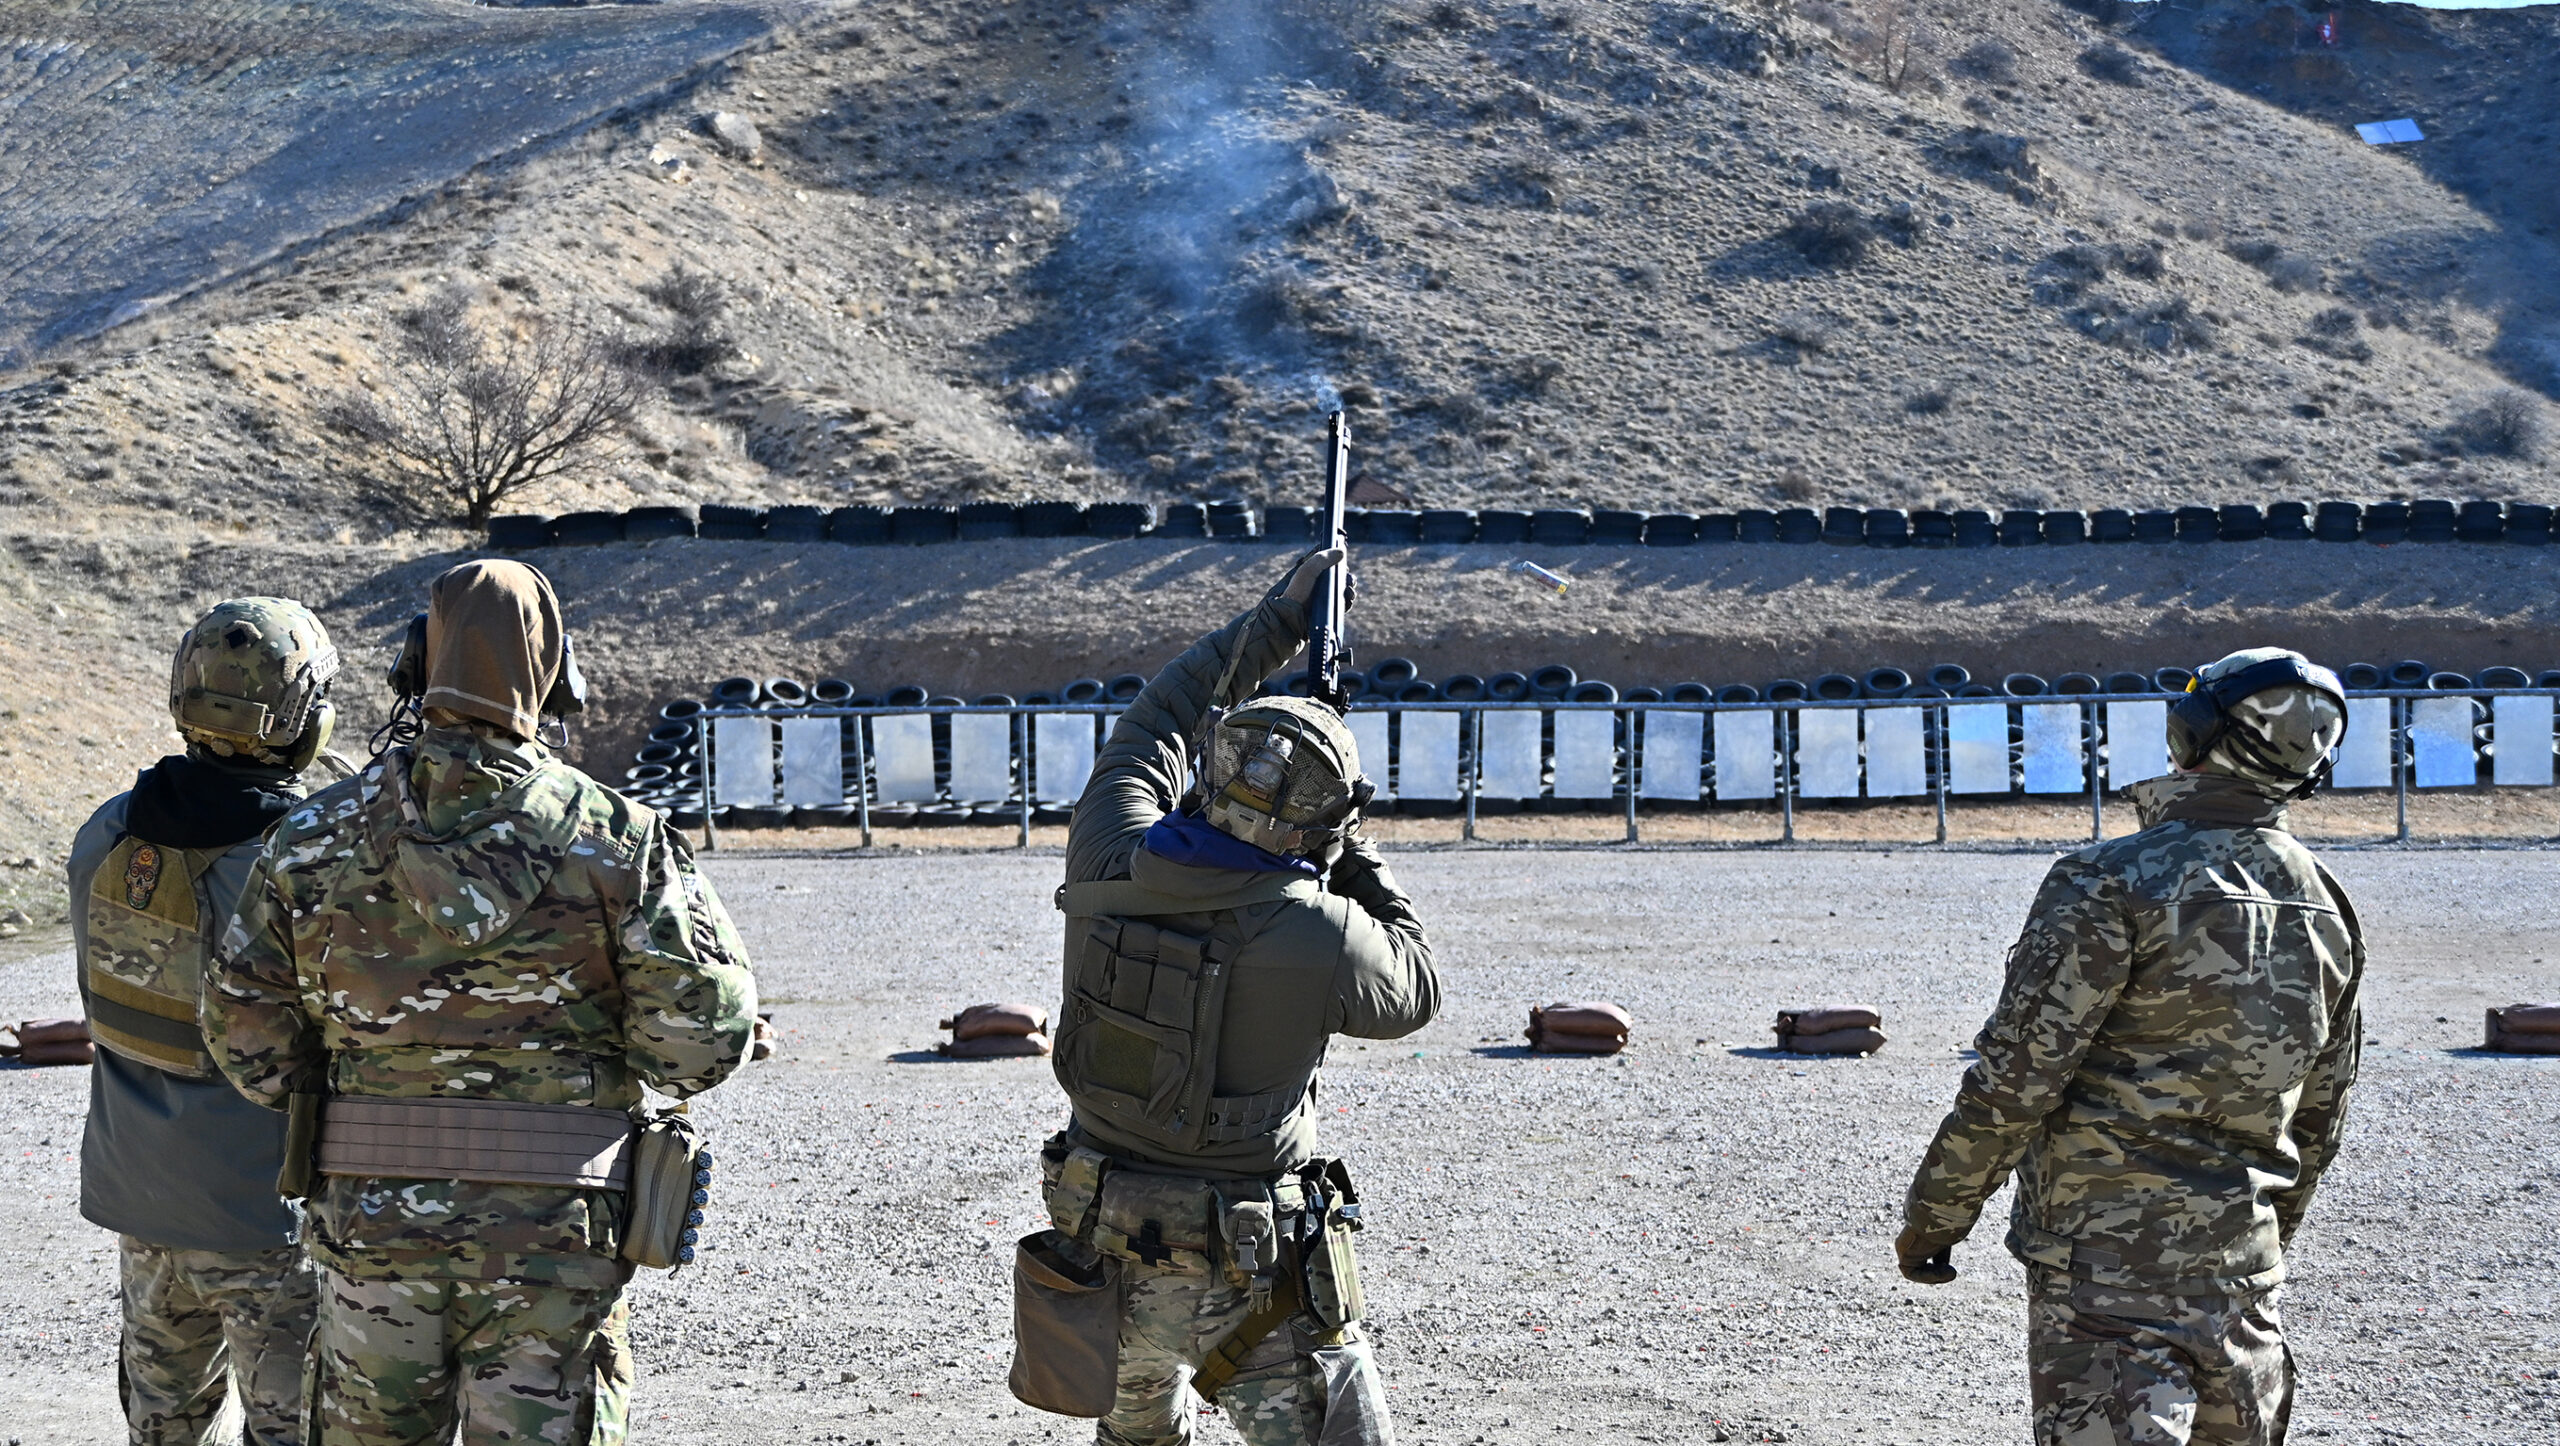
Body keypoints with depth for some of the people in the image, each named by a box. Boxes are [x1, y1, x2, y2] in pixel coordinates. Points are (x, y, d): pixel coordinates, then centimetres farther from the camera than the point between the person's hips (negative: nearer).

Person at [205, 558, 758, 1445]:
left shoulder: (314, 839, 1)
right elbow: (704, 1031, -9)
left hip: (370, 1213, 2)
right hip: (552, 1227, -2)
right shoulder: (617, 838, -5)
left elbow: (248, 1037, 3)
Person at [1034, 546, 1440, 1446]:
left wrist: (1272, 624, 20)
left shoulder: (1111, 863, -8)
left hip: (1101, 1240, 6)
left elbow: (1152, 728, 12)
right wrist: (1353, 858, 10)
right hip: (1245, 1271, -6)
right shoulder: (1318, 936, -20)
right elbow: (1414, 992, 3)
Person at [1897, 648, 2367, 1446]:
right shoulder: (2324, 905, 8)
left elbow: (2014, 1078, -15)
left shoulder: (2113, 882, -14)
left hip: (2109, 1260, -7)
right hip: (2242, 1263, 7)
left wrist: (1933, 1218, -4)